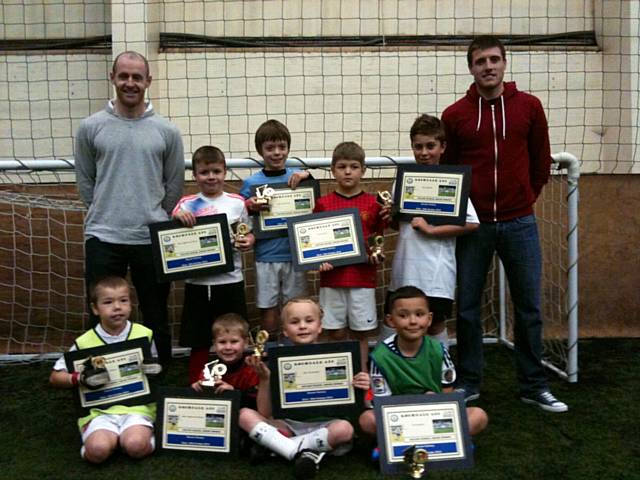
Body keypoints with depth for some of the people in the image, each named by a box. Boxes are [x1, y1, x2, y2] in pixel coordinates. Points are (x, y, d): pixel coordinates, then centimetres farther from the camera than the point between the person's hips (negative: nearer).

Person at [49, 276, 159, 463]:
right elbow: (55, 377, 5)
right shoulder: (84, 342, -2)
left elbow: (154, 370, 16)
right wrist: (80, 379, -14)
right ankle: (114, 438, 4)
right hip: (99, 409, 1)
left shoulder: (144, 334, 1)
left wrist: (152, 372, -8)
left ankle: (148, 433, 3)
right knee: (98, 450, -27)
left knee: (136, 446, -29)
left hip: (137, 405, -1)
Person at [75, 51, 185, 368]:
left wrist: (154, 220, 7)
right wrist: (106, 214, 7)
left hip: (152, 239, 1)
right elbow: (85, 182, 8)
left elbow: (174, 185, 8)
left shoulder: (167, 131, 3)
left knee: (156, 318, 12)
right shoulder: (91, 128, 2)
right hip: (103, 238, 0)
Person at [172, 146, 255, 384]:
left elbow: (248, 234, 12)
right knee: (199, 344, 9)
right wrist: (177, 217, -23)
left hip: (230, 281, 0)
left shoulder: (236, 202, 3)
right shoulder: (186, 204, 2)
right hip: (197, 283, 0)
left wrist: (248, 241, -10)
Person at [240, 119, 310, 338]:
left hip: (294, 254, 1)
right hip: (266, 257, -1)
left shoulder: (296, 176, 2)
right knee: (268, 307, 8)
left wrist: (307, 177, -14)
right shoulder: (251, 183, -1)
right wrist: (250, 207, -18)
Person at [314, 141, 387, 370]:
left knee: (360, 333, 8)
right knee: (336, 334, 7)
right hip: (332, 277, 0)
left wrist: (377, 254, -9)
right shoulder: (323, 203, 3)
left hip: (362, 278, 0)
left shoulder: (373, 203, 3)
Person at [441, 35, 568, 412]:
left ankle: (534, 386, 20)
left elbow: (541, 161, 11)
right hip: (473, 224, 0)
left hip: (520, 223, 1)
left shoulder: (529, 106, 4)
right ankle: (468, 384, 19)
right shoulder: (455, 115, 2)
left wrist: (525, 198, 12)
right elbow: (446, 169, 9)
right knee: (467, 307, 5)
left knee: (529, 306, 6)